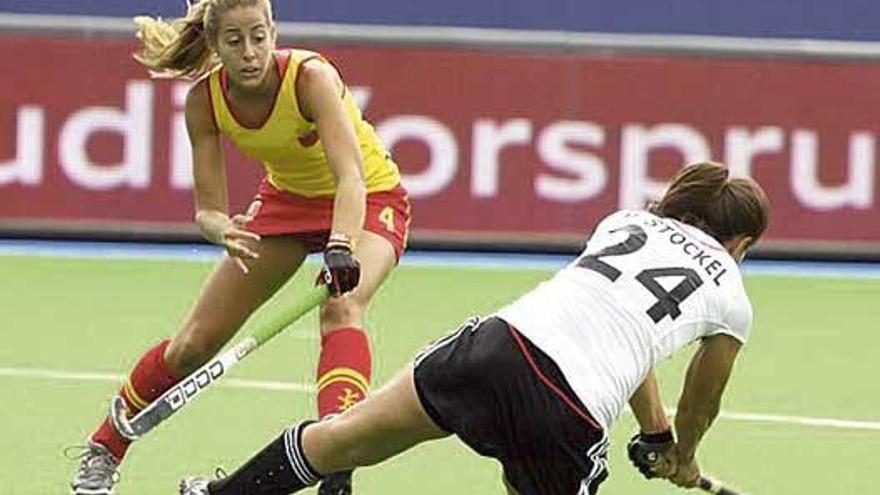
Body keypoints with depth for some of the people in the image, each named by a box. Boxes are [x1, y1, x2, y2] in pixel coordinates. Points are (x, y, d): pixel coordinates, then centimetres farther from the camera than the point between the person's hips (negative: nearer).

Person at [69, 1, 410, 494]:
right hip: (287, 198, 5)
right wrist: (221, 228, -40)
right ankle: (103, 453, 24)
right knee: (195, 342, 3)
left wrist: (341, 249, -62)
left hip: (367, 200, -5)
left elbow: (351, 178, -45)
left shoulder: (311, 76, -34)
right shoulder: (205, 100, -20)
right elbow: (208, 208, -16)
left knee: (342, 306, -36)